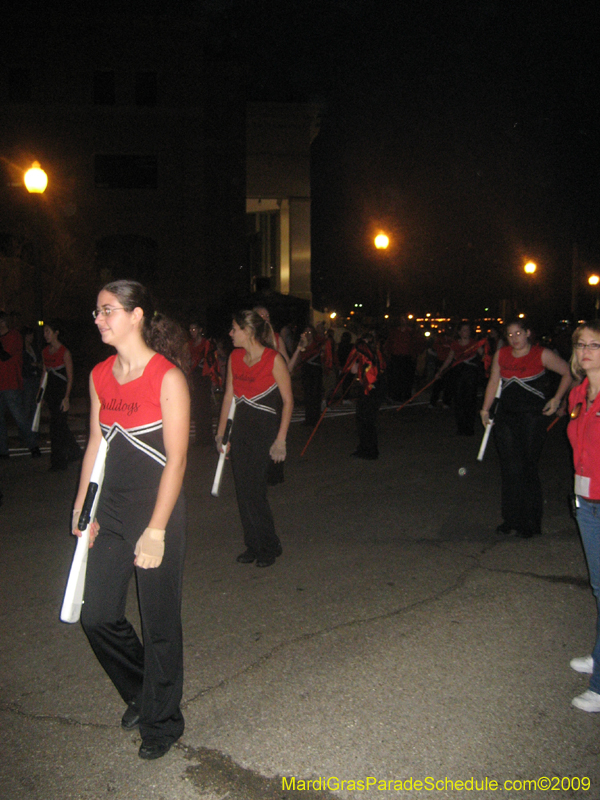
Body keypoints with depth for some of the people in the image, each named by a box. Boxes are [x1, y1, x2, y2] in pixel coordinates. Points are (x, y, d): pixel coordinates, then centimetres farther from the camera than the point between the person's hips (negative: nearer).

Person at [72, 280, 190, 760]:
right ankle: (142, 693, 38)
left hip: (158, 512, -6)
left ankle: (162, 721, 30)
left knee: (159, 623, 7)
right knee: (97, 616, 11)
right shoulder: (100, 376, 6)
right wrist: (81, 509, 11)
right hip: (112, 513, 6)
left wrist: (156, 530, -17)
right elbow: (96, 444, 13)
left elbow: (176, 459, -15)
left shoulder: (168, 377, -13)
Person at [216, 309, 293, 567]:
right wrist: (221, 432, 12)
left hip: (265, 430, -6)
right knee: (243, 490, 7)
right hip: (241, 428, 6)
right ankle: (253, 545, 21)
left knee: (253, 490, -7)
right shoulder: (235, 358, 7)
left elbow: (288, 400, -8)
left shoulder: (274, 359, -10)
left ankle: (269, 546, 12)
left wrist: (280, 440, -13)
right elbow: (229, 396, 13)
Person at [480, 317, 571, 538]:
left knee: (528, 468, -2)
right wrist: (485, 409, 16)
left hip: (533, 415, -4)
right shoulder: (501, 354, 8)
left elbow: (568, 373, 5)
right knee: (510, 468, 2)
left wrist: (557, 399, -3)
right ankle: (511, 519, 14)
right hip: (506, 415, 4)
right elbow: (493, 382, 18)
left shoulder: (542, 354, -5)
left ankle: (531, 523, 10)